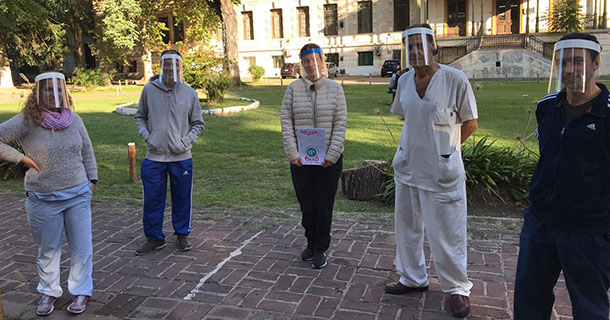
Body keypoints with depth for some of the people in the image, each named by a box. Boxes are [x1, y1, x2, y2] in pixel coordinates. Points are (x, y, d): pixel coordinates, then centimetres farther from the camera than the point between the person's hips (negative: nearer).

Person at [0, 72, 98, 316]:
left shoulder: (74, 119, 1)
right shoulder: (26, 121, -9)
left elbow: (87, 151, 11)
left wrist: (92, 179, 10)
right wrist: (22, 158, -12)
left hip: (78, 195, 2)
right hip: (43, 199, -2)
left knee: (81, 247, 7)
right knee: (48, 249, 14)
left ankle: (81, 292, 23)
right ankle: (49, 291, 33)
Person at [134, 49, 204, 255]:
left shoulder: (189, 93, 0)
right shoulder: (149, 90, 1)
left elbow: (198, 123, 8)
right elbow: (140, 117, 13)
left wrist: (186, 142, -6)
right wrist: (147, 137, -2)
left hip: (181, 157, 0)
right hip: (154, 157, 0)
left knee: (182, 199, 10)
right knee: (152, 199, 6)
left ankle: (182, 234, 28)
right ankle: (154, 238, 22)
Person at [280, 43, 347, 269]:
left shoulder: (335, 89, 2)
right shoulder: (293, 89, 3)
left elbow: (340, 123, -3)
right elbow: (286, 121, 0)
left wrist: (332, 154, -11)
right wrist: (292, 153, -9)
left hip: (329, 159, -1)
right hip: (300, 159, 1)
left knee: (324, 204, 3)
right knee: (306, 203, 9)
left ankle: (321, 249, 18)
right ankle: (311, 242, 29)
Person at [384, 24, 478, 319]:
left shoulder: (455, 80, -14)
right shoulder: (404, 81, 3)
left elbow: (470, 124, -6)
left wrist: (442, 148, 0)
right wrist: (420, 145, 10)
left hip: (442, 172, -6)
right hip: (407, 167, 6)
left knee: (446, 233, 3)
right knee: (406, 226, 16)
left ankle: (457, 288, 24)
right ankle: (412, 278, 35)